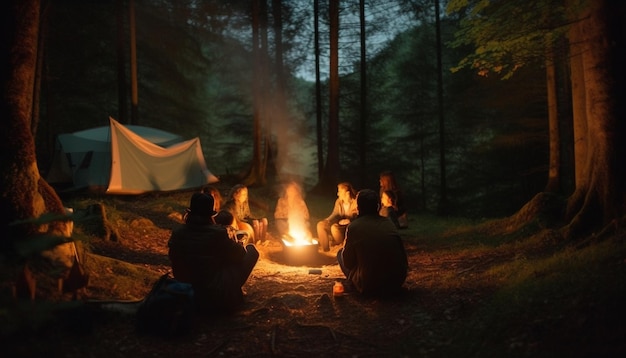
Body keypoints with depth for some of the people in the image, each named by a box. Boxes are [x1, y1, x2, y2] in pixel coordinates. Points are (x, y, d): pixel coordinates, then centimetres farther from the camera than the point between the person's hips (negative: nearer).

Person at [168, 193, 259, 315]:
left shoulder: (177, 234, -7)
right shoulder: (217, 233, -20)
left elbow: (173, 258, 10)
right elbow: (240, 254, -4)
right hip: (220, 297, -6)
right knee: (251, 250, 6)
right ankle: (233, 290, 19)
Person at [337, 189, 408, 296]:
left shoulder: (354, 226, -10)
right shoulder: (389, 223, 3)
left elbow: (348, 263, -2)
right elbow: (403, 257, 8)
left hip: (369, 287, -4)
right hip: (397, 283, 5)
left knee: (341, 253, 14)